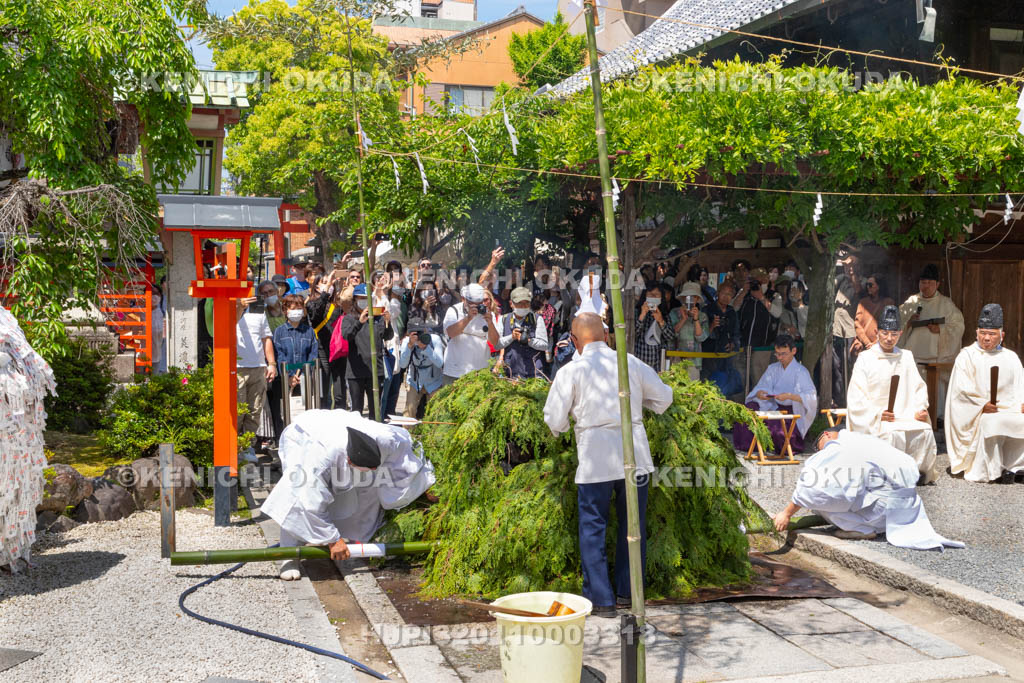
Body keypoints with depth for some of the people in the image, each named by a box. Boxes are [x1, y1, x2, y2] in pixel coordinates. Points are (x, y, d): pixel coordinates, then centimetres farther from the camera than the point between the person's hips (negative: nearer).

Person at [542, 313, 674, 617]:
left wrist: (563, 427, 19)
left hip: (595, 458, -3)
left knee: (593, 527, 5)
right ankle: (628, 591, 23)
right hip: (634, 453, 4)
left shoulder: (570, 371, -4)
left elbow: (554, 420, -3)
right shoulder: (631, 362, 6)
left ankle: (601, 598, 5)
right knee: (633, 524, 14)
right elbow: (664, 398, 15)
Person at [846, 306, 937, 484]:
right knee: (893, 434, -33)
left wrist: (920, 409, -5)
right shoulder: (865, 358, 0)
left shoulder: (906, 356, 14)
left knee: (925, 431, -24)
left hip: (905, 415, 4)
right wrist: (877, 414, -17)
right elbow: (856, 397, -4)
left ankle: (919, 472, -7)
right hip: (874, 420, -4)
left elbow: (918, 387, 14)